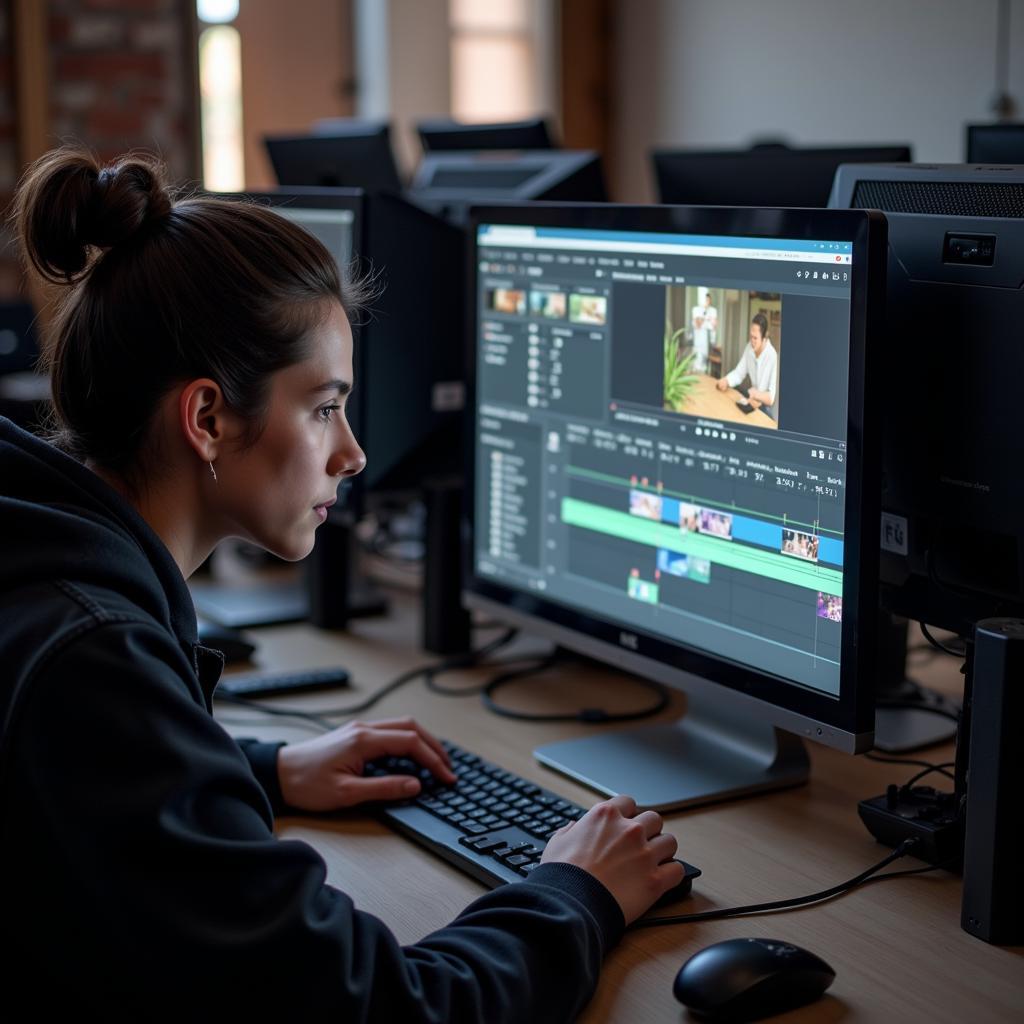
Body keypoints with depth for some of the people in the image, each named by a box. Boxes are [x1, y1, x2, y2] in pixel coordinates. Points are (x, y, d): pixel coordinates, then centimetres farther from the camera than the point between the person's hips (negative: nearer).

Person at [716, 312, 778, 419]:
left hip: (767, 408, -6)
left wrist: (757, 395, -40)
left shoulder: (773, 356, -24)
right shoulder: (750, 347, -5)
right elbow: (739, 373, 4)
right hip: (753, 403, 6)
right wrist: (726, 381, -14)